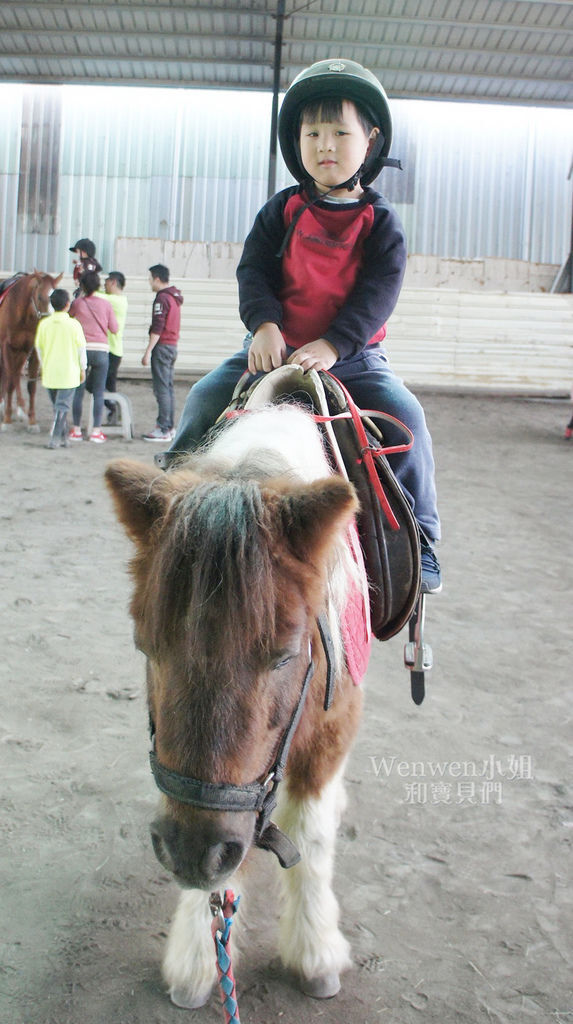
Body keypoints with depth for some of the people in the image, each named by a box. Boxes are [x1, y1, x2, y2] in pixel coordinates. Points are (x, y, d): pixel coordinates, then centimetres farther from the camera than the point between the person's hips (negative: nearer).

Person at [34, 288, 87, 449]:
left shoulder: (44, 324, 0)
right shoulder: (74, 324, -9)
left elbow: (39, 347, 8)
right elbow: (81, 348, -4)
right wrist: (82, 368, 8)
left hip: (50, 373, 3)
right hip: (69, 372, -3)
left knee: (57, 405, 16)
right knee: (63, 406, -2)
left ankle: (63, 437, 22)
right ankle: (55, 438, -10)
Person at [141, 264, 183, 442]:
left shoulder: (162, 298, -13)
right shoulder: (175, 297, 16)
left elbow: (157, 328, -19)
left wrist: (148, 352, -18)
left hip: (162, 347, -9)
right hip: (173, 346, 9)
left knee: (161, 389, -8)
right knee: (168, 387, 12)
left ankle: (163, 430, -8)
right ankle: (170, 427, 16)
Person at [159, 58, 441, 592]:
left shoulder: (380, 221, 1)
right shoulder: (282, 210, 5)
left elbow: (379, 293, -10)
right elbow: (253, 269, 0)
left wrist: (332, 345, -25)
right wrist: (264, 325, -21)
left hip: (352, 354, -1)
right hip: (275, 346, 2)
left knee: (405, 416, -21)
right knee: (206, 397, -14)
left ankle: (417, 534, -7)